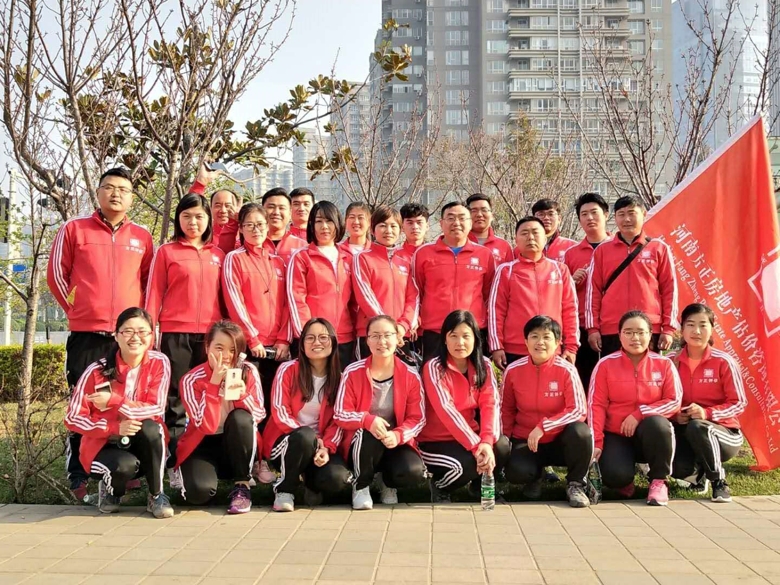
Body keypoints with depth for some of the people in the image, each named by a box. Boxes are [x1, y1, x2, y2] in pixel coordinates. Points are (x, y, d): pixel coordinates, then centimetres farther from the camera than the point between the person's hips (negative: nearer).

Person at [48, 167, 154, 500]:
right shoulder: (74, 229, 4)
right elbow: (56, 274, 7)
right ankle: (78, 476, 6)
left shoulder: (142, 237, 11)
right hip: (86, 333, -2)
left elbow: (150, 282, 17)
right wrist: (77, 309, 6)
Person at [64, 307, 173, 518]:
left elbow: (156, 409, -18)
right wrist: (114, 427, -27)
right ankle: (110, 489, 5)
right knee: (125, 465, -34)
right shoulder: (97, 371, -14)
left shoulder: (159, 363, -11)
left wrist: (113, 401, -27)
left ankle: (157, 495, -11)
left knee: (150, 428, -32)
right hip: (104, 446, -1)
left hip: (145, 445, 2)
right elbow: (73, 417, -13)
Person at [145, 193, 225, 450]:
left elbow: (224, 297, 15)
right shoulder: (166, 251, 6)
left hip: (211, 335, 3)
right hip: (175, 334, -2)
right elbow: (154, 294, 4)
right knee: (175, 398, -1)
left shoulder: (218, 255, 13)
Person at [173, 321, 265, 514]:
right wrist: (214, 383, -32)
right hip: (204, 444, -2)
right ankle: (185, 473, 9)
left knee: (240, 417, -32)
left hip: (238, 444, 2)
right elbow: (207, 425, -26)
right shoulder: (192, 380, -17)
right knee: (199, 491, -31)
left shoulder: (249, 372, -11)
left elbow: (258, 416, -13)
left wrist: (243, 394, -31)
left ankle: (242, 486, -17)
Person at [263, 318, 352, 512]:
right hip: (287, 442, -2)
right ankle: (284, 489, -12)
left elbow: (338, 420, -2)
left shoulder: (339, 376, 1)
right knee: (305, 436, -38)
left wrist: (327, 447, -20)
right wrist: (312, 438, -22)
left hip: (320, 445, 2)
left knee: (336, 479, -28)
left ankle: (312, 484, 10)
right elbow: (280, 415, -12)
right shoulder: (288, 370, -7)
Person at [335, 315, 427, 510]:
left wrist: (397, 435, -25)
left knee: (413, 472, -29)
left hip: (397, 443, 1)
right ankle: (361, 485, -6)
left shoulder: (410, 375, -4)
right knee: (369, 433, -37)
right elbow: (340, 414, -9)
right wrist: (368, 420, -30)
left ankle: (388, 483, 12)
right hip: (362, 444, -1)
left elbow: (417, 419, -4)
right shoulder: (352, 372, -7)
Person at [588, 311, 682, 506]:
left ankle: (658, 481, -12)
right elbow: (596, 405, -6)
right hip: (616, 435, -1)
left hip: (650, 432, 1)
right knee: (615, 476, -29)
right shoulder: (606, 364, -4)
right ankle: (625, 480, 12)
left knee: (657, 423, -36)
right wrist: (596, 443, -13)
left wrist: (640, 413, -17)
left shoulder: (664, 364, -1)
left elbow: (674, 401, -6)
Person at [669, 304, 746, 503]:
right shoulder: (671, 362, 0)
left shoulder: (723, 362, -8)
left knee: (696, 427, -40)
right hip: (684, 431, 2)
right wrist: (675, 415, -17)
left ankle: (718, 481, -12)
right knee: (676, 467, -33)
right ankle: (697, 473, 10)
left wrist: (707, 413, -23)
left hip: (723, 432, -2)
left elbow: (739, 403, -8)